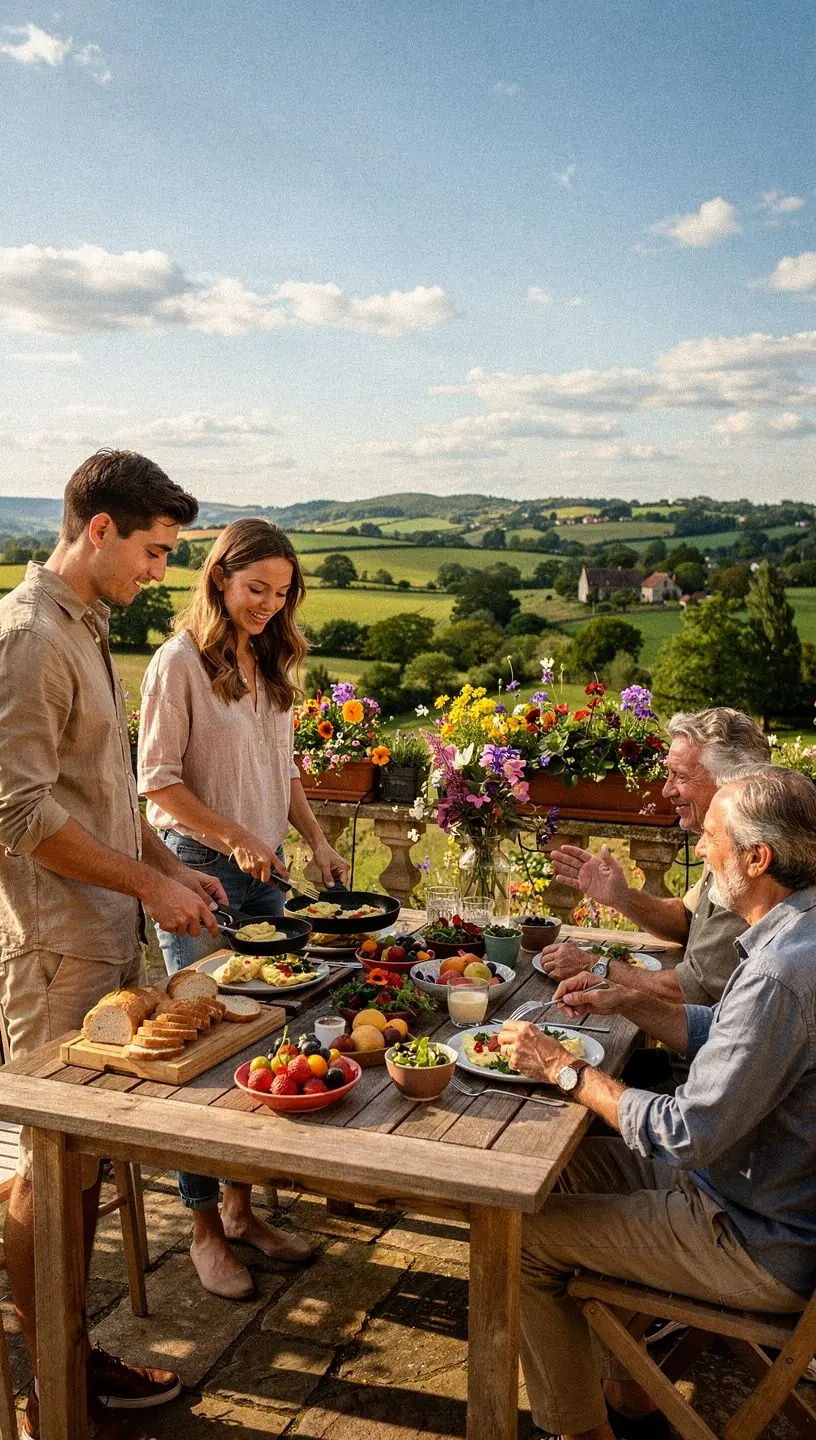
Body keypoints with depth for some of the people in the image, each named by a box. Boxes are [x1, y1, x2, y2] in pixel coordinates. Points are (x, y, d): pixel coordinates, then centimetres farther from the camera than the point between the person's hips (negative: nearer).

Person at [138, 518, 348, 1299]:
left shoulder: (269, 663, 11)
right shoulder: (181, 661, -10)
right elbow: (159, 781, -11)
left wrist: (317, 841, 6)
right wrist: (235, 839, -17)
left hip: (263, 871, 7)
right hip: (197, 871, -6)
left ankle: (241, 1206, 25)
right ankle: (204, 1228, 15)